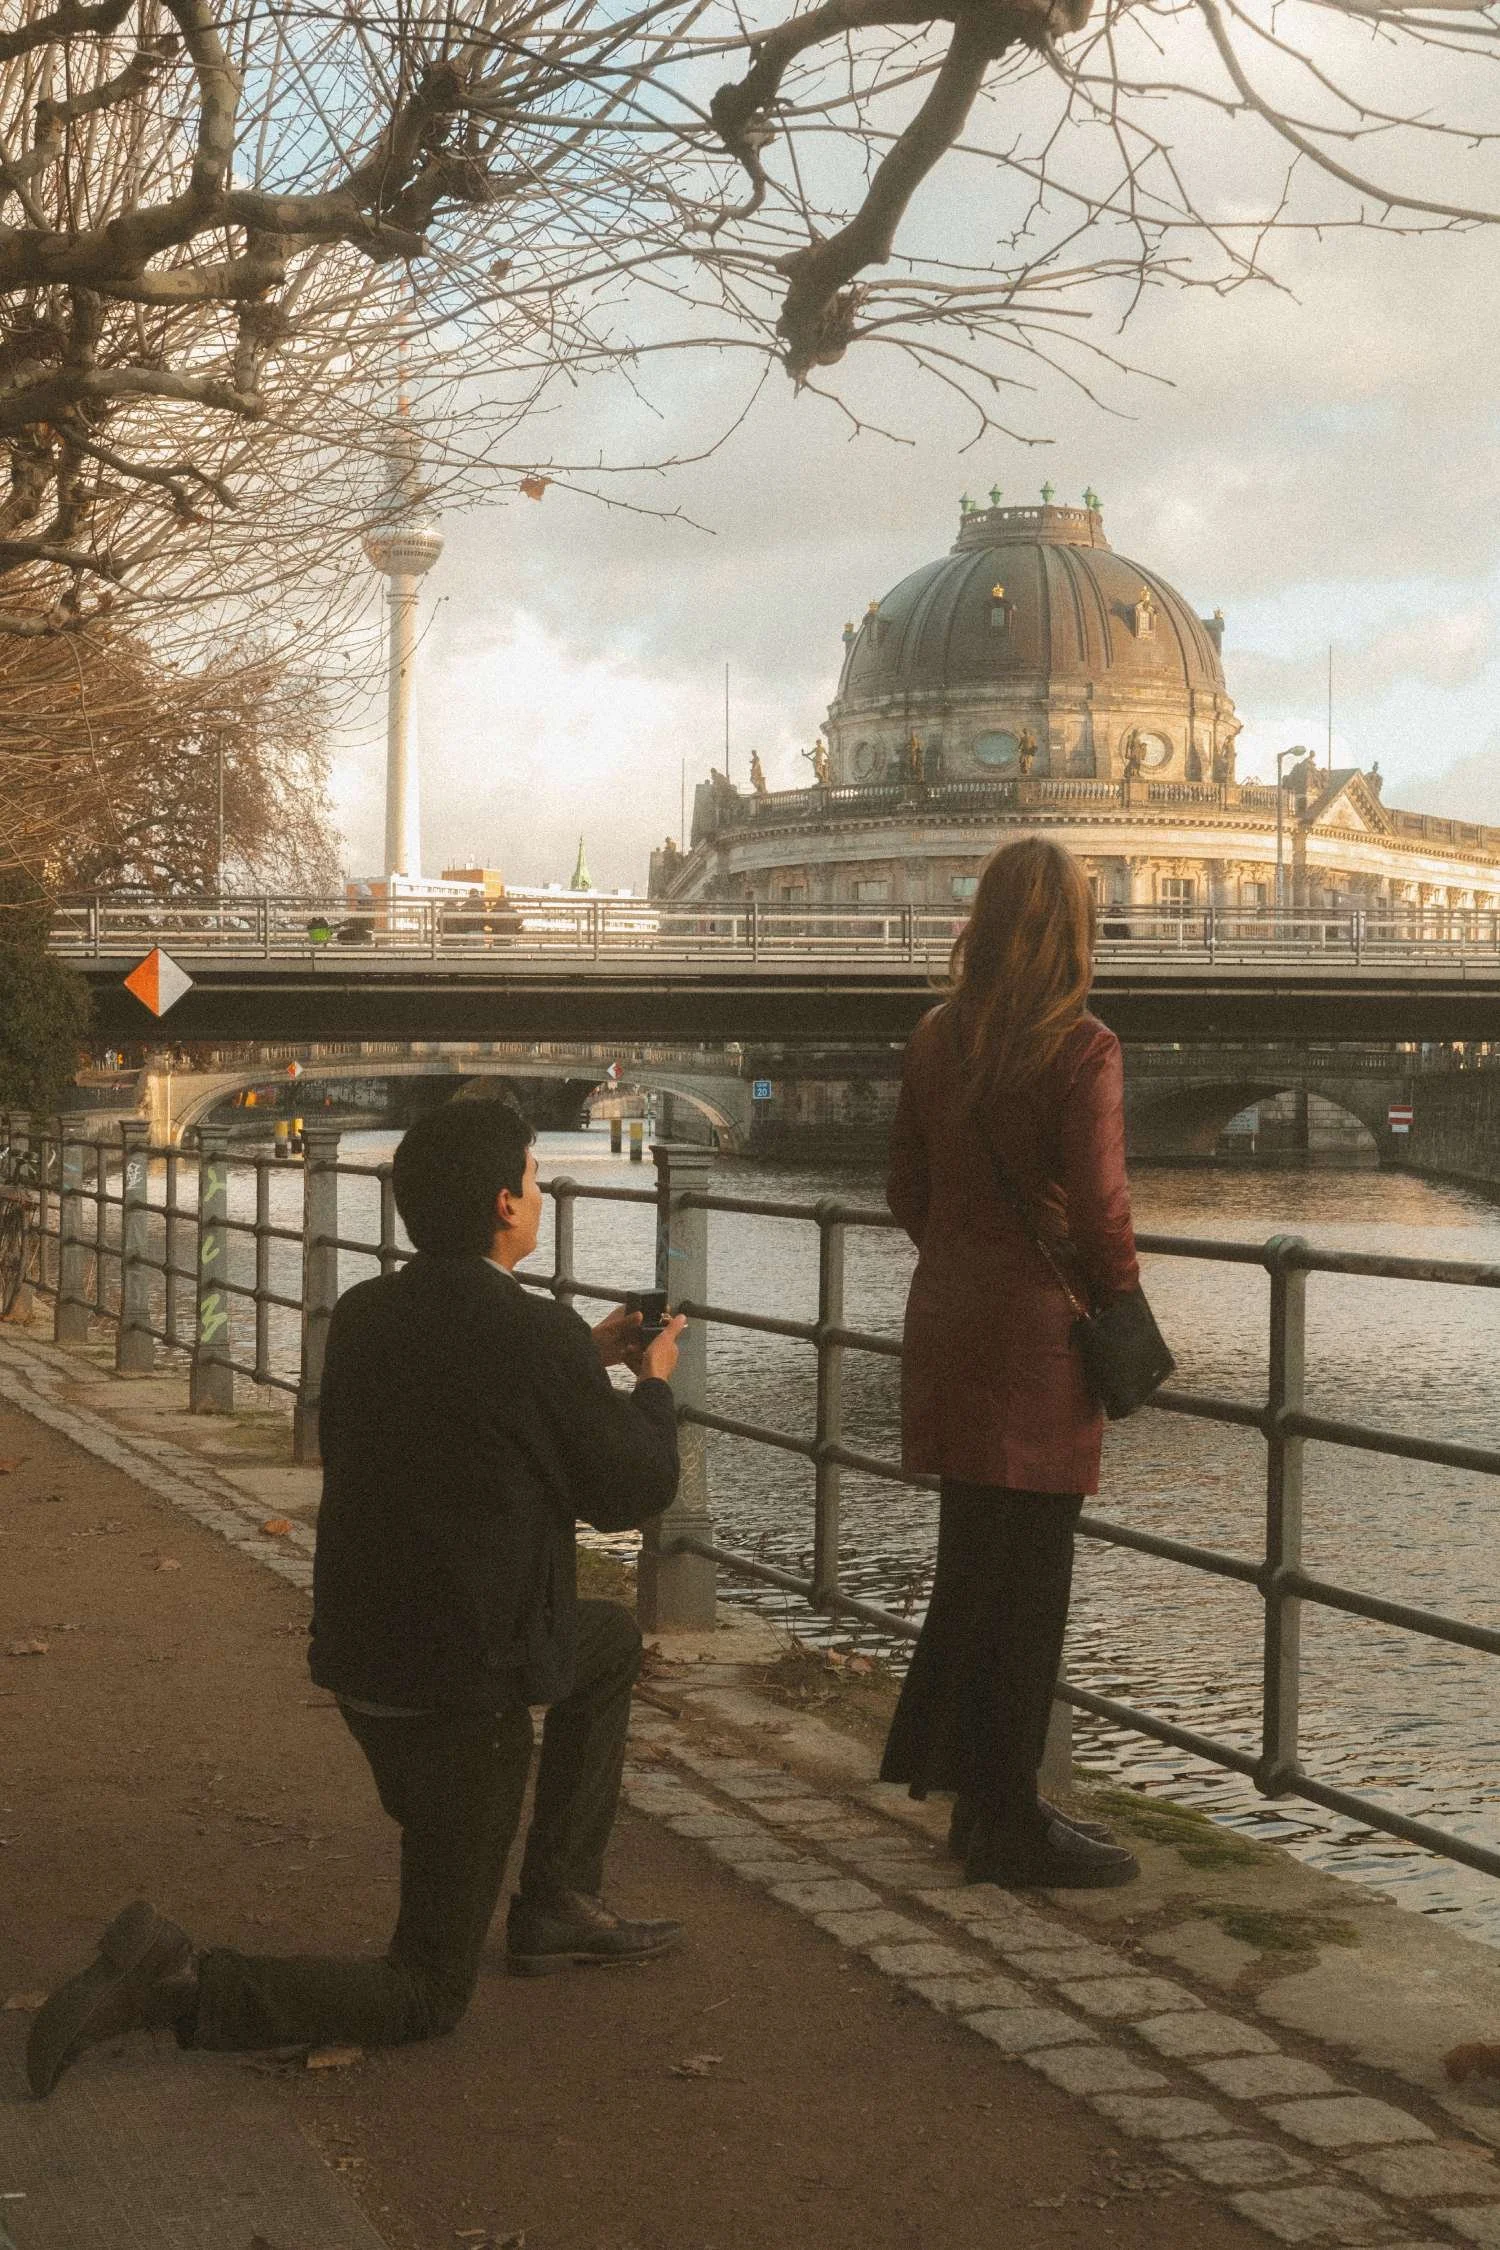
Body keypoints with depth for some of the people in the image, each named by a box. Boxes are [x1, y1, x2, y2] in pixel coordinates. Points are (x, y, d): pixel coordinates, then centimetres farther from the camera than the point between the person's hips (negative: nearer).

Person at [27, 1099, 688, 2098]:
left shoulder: (365, 1315, 0)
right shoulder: (535, 1335, -21)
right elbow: (633, 1491, -9)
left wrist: (585, 1359, 22)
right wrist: (653, 1385, 11)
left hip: (363, 1656, 8)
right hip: (461, 1693, -8)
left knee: (613, 1639, 31)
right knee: (427, 1996, 8)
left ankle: (559, 1902, 32)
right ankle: (177, 1984, -9)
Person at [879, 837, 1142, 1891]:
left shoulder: (936, 1040, 5)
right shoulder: (1082, 1051, -14)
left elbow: (907, 1191, 11)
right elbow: (1099, 1209, -17)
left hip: (947, 1320, 7)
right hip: (1038, 1331, -7)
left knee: (970, 1562, 16)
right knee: (1028, 1579, 1)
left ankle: (974, 1790, 26)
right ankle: (1008, 1821, 9)